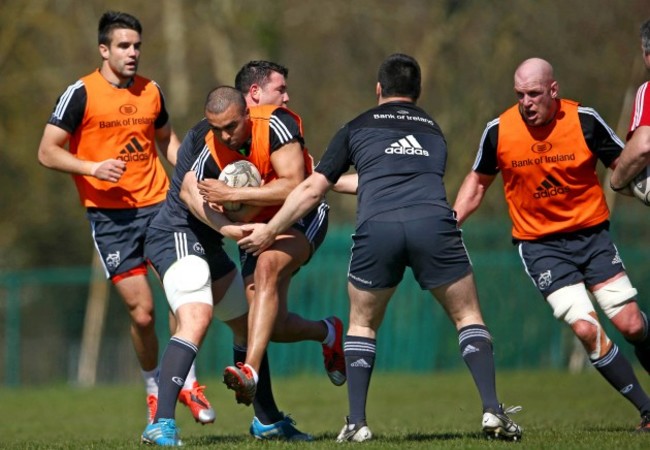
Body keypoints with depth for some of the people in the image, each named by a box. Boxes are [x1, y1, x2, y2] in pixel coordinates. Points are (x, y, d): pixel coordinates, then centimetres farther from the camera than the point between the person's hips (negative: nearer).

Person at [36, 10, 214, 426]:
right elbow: (47, 151, -5)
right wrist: (92, 167, -21)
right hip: (110, 215, -4)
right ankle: (154, 388, 17)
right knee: (142, 311, -7)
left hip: (159, 204, 4)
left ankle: (186, 381, 9)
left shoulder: (152, 91, 10)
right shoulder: (81, 94, -5)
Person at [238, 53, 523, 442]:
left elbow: (312, 190, 23)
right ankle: (493, 412, -1)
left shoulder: (357, 128, 25)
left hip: (376, 228, -1)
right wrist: (340, 182, 57)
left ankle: (357, 423, 10)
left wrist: (270, 231, 34)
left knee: (363, 324, 20)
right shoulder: (433, 130, 33)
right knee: (468, 317, 14)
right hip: (433, 222, 1)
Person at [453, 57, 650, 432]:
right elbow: (478, 182, 9)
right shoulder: (499, 131, -8)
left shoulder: (584, 120, -11)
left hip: (591, 233, 0)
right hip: (539, 244, 0)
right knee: (586, 329, -17)